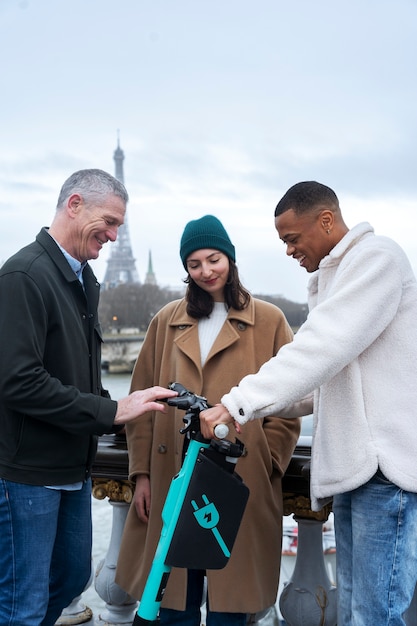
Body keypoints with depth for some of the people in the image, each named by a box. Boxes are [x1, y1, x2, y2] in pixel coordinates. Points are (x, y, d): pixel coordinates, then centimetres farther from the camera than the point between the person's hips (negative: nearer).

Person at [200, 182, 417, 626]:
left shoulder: (376, 257, -7)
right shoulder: (332, 279, 23)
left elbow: (321, 349, -20)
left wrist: (239, 403, -22)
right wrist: (251, 409, 11)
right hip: (352, 465, 10)